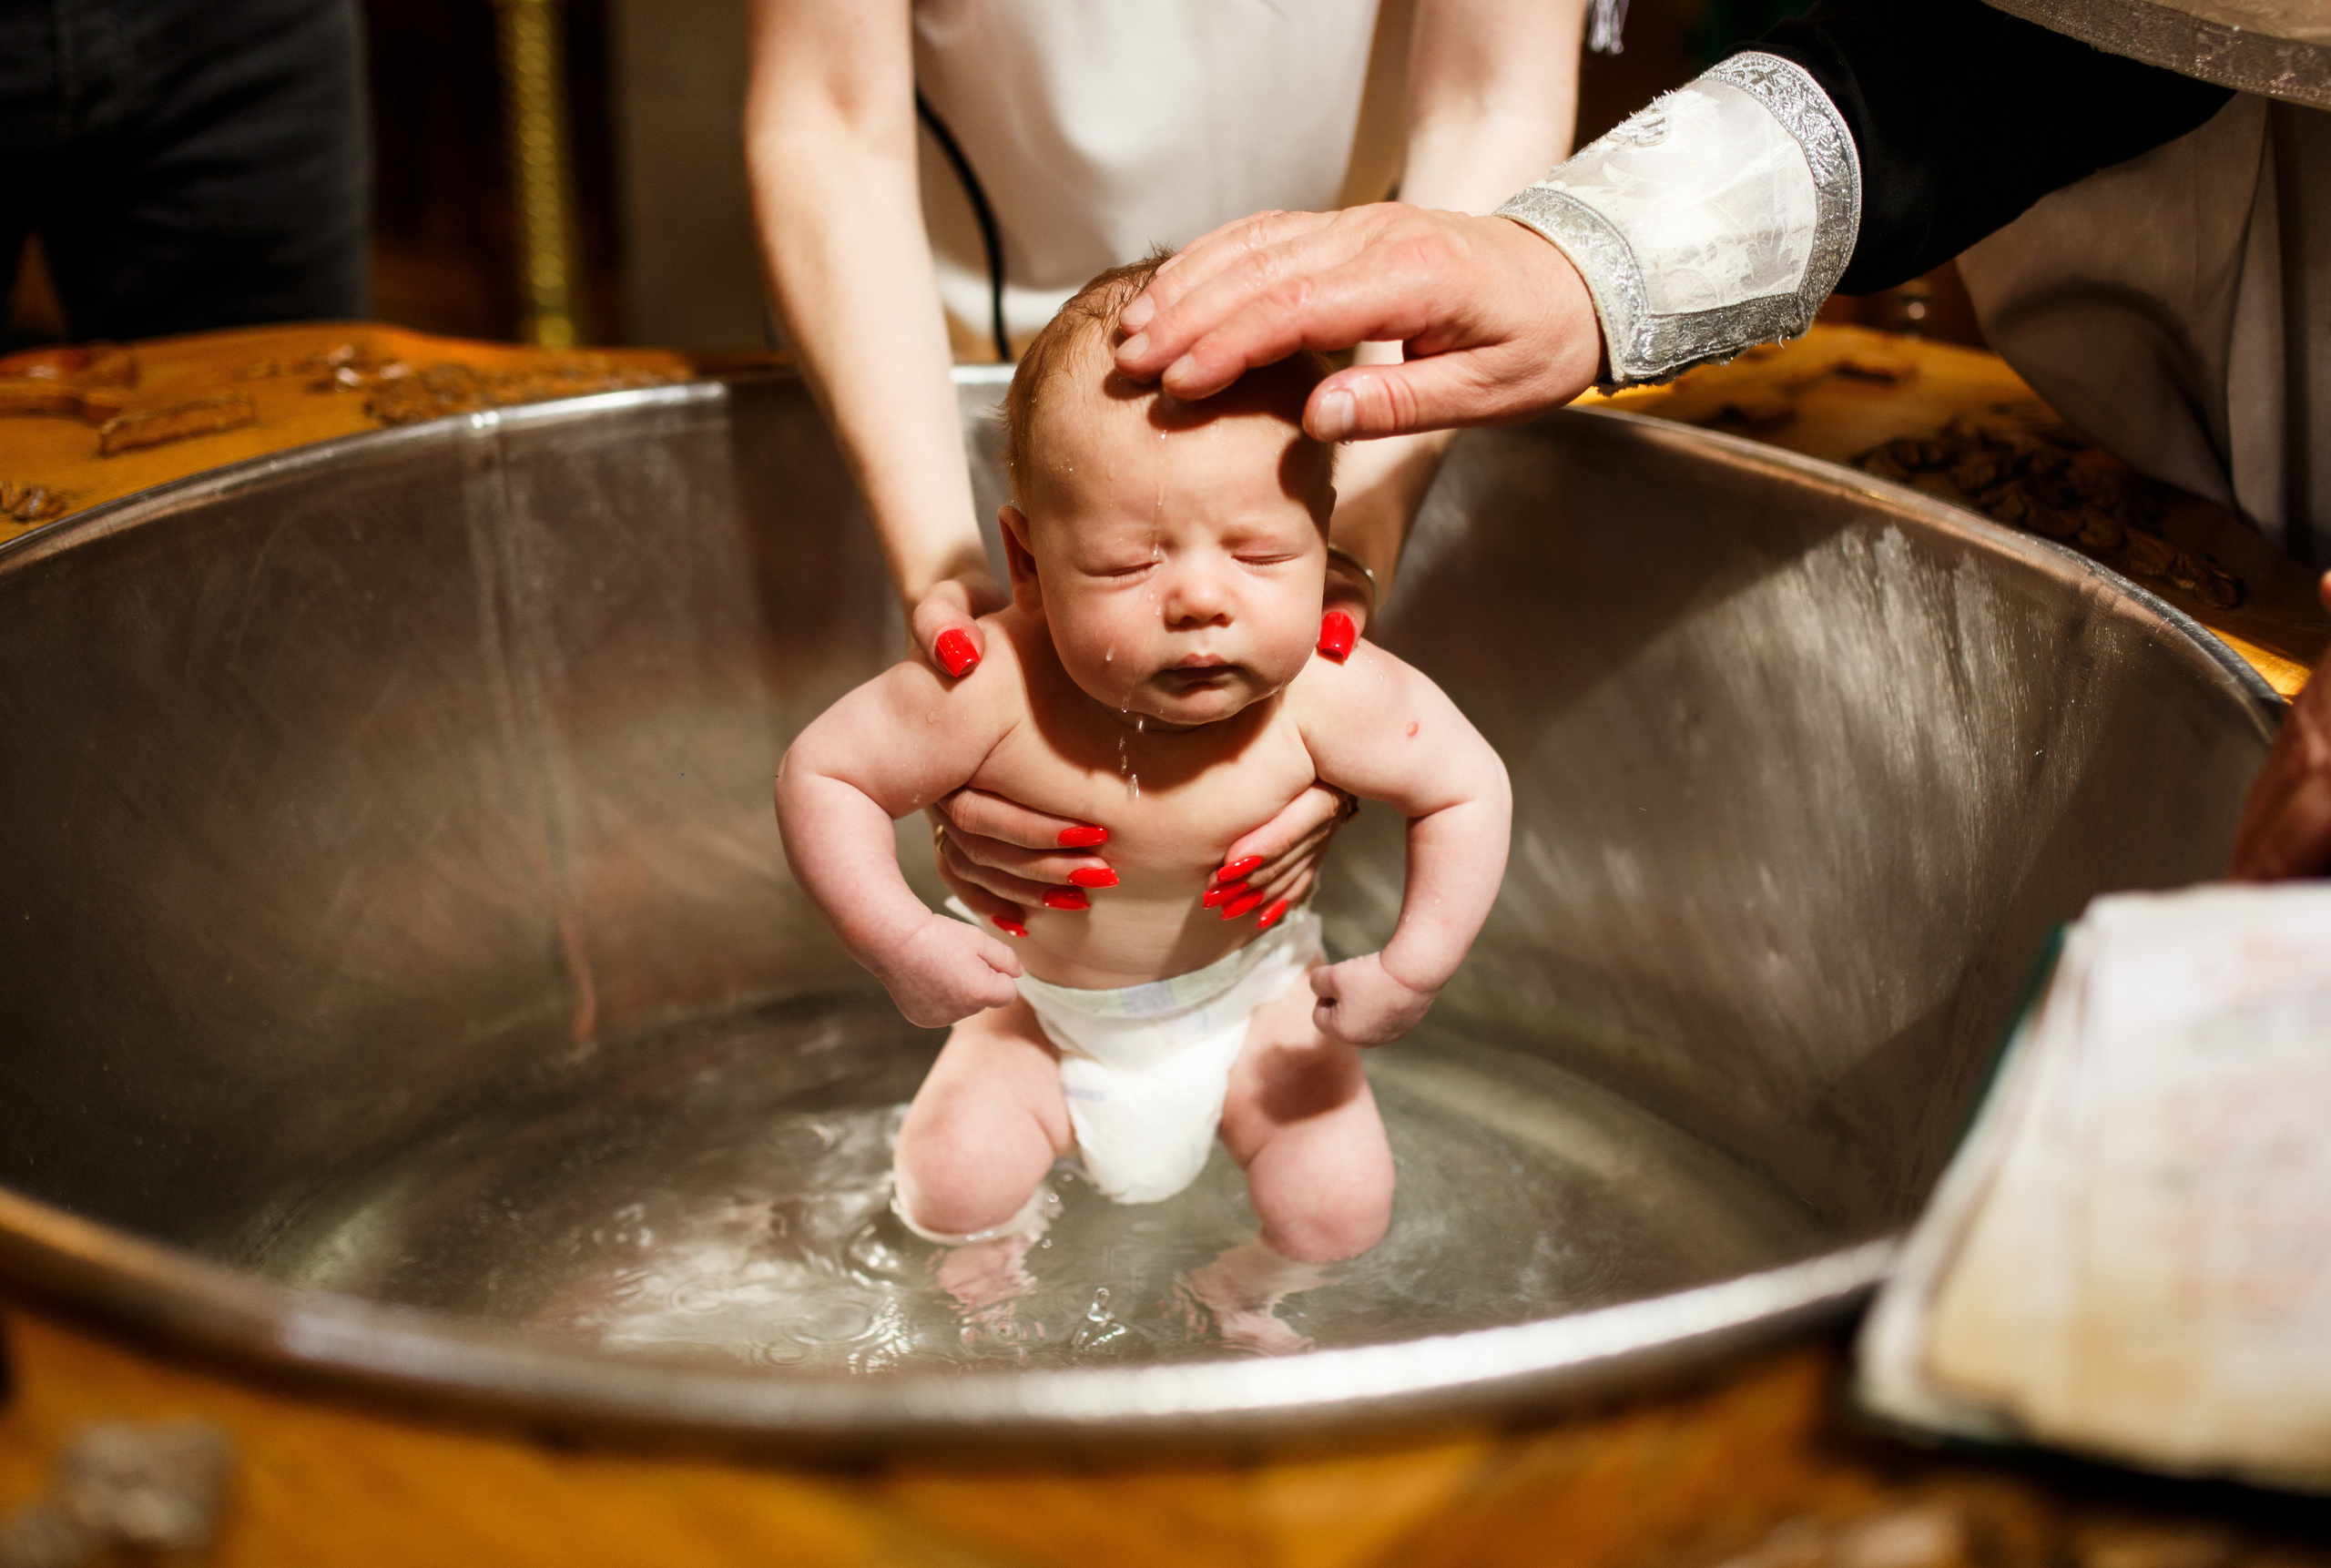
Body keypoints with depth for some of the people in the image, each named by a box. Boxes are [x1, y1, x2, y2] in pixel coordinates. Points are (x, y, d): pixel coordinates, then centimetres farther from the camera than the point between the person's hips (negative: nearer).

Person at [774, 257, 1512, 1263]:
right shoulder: (991, 691, -36)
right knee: (953, 1188, -15)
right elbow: (822, 773, -23)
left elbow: (1469, 789, -16)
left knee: (1339, 1211, -10)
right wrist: (898, 940, -31)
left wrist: (1411, 972, -21)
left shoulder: (1323, 696, -32)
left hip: (1249, 994, 1)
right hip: (1039, 1006, 0)